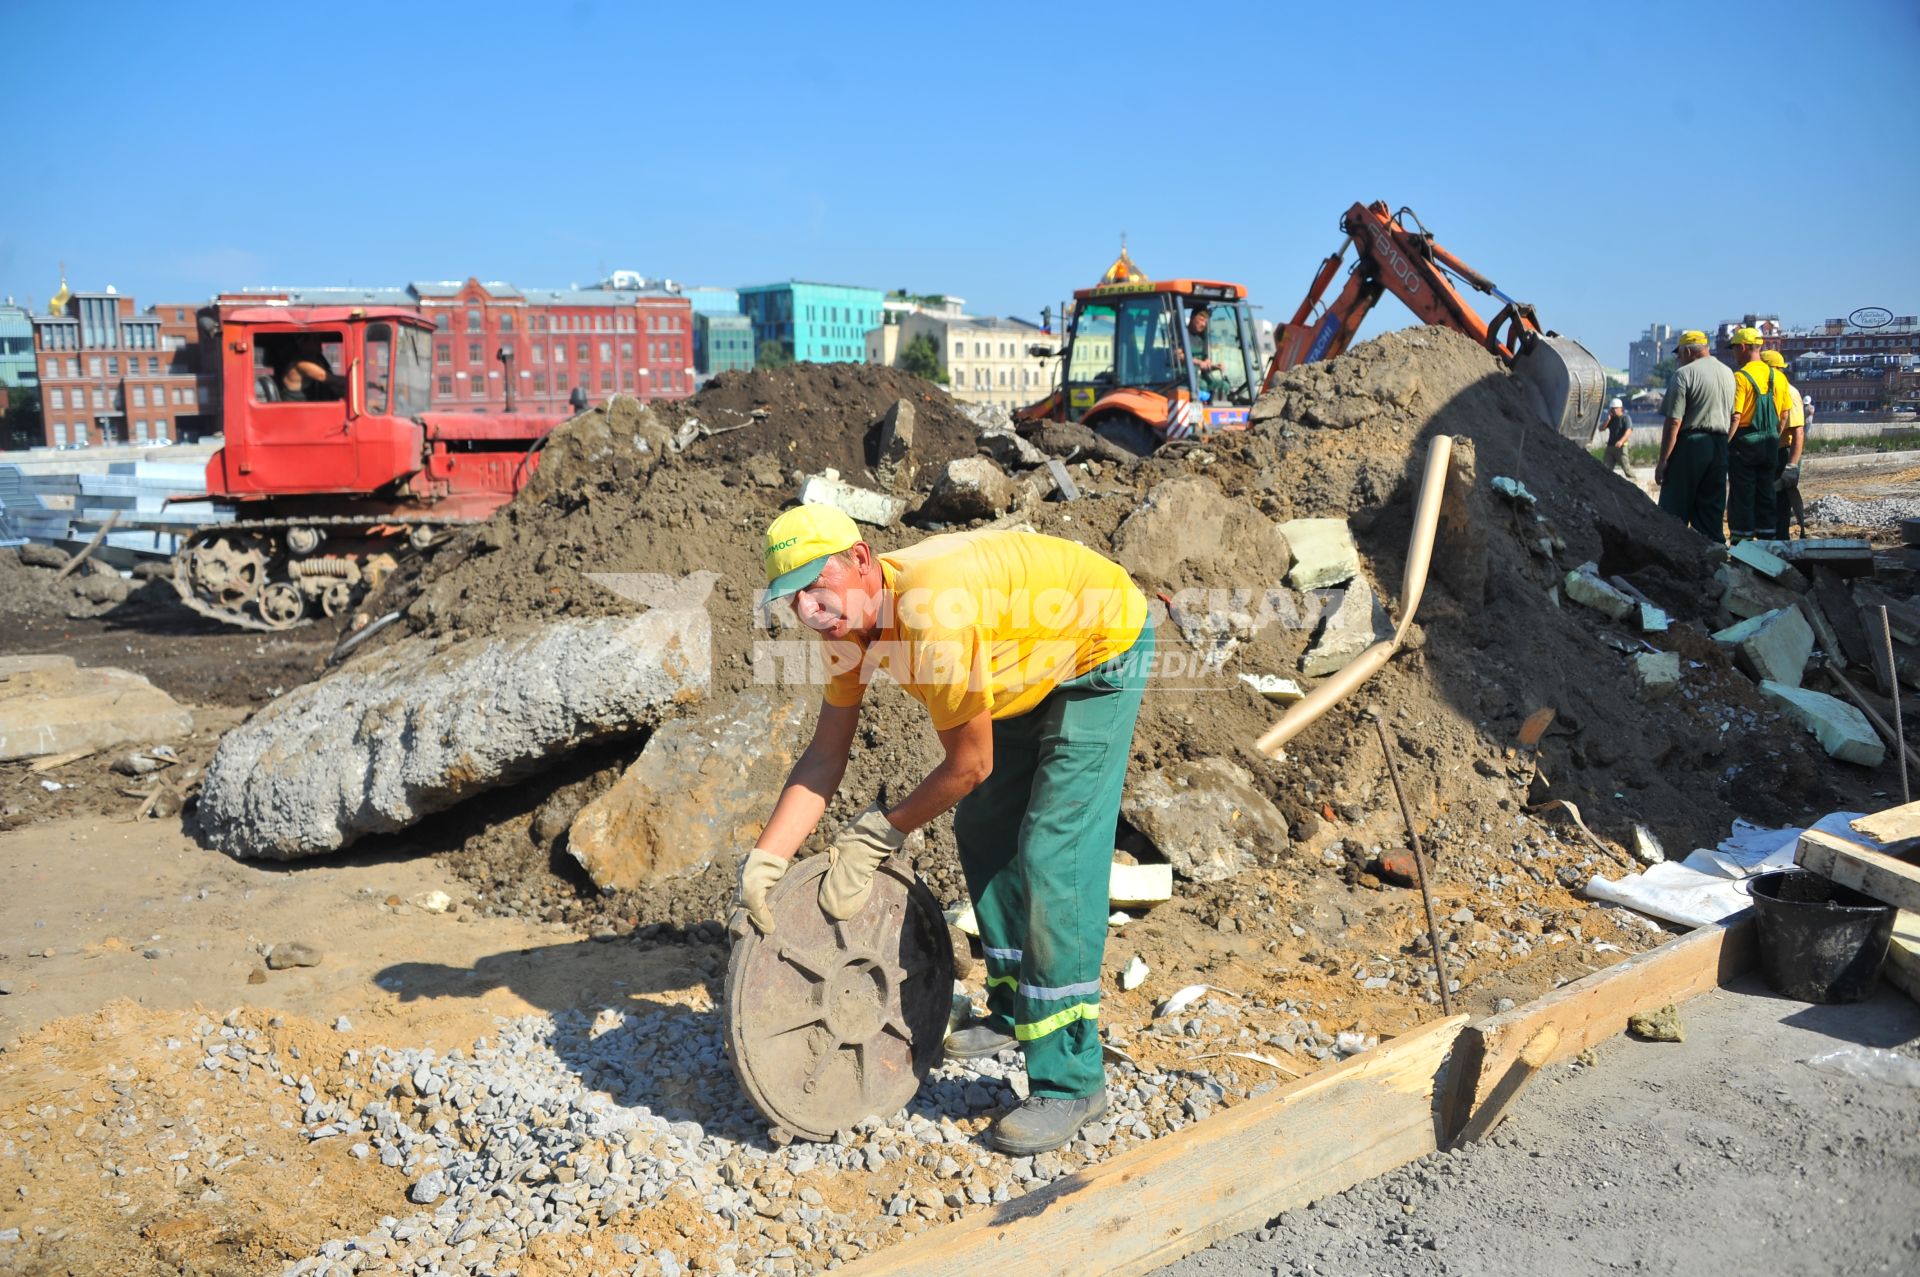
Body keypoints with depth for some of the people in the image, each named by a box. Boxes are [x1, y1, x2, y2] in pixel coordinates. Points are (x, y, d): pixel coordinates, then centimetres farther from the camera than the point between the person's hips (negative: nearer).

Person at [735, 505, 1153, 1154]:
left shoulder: (931, 615, -37)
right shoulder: (849, 618, -10)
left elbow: (970, 764, -25)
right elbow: (825, 756, -4)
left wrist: (882, 831, -13)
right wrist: (765, 857, -11)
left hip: (1103, 646, -9)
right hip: (1033, 667, 9)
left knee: (1052, 858, -15)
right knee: (983, 832, 13)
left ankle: (1069, 1081, -6)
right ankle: (1014, 1009, 31)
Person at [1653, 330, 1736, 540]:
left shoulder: (1684, 374, -8)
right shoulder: (1728, 374, 15)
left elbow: (1674, 422, -13)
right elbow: (1733, 417, 17)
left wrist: (1663, 461, -12)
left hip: (1690, 444, -7)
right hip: (1720, 444, 7)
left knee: (1674, 510, -3)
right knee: (1712, 511, 10)